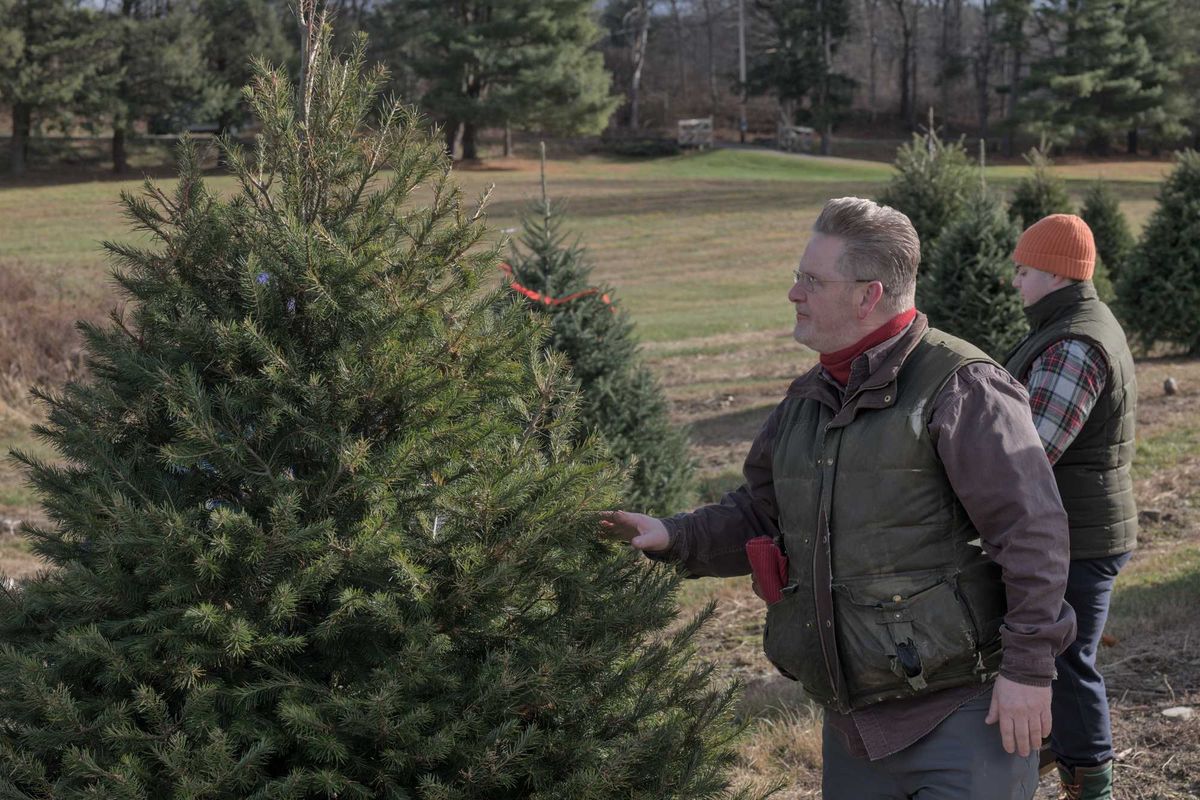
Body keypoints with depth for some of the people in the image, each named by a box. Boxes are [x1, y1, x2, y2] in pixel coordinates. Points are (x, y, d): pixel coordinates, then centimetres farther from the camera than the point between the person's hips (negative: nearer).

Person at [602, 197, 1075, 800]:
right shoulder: (807, 400, 12)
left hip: (963, 712, -8)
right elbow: (760, 513, 19)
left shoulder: (959, 388, -13)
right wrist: (676, 537, 2)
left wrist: (1028, 670, -18)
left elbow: (1032, 531, -16)